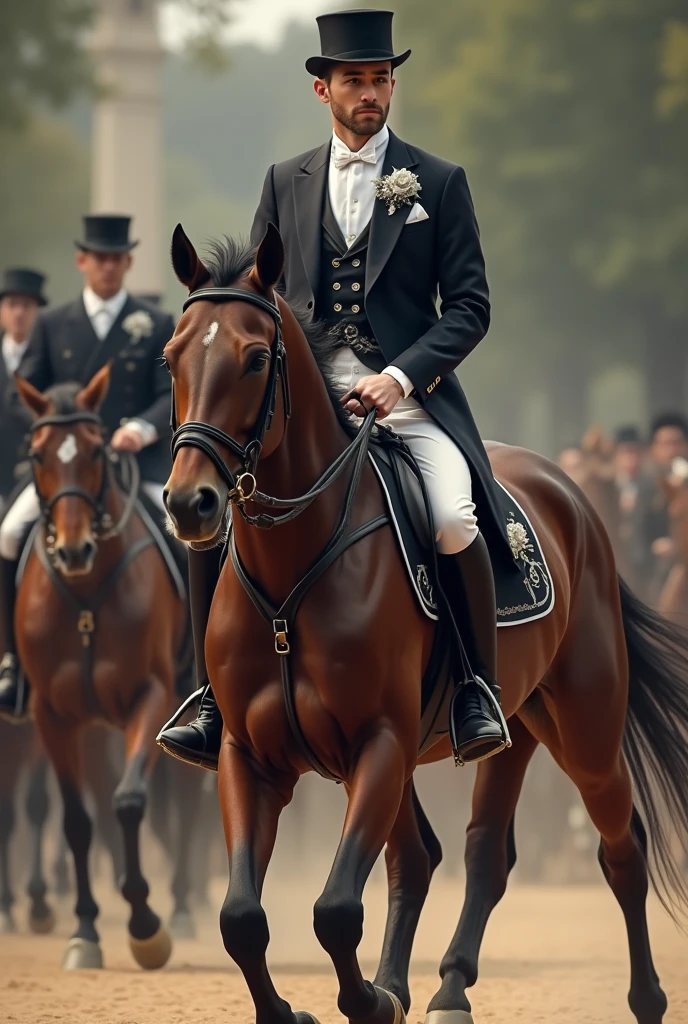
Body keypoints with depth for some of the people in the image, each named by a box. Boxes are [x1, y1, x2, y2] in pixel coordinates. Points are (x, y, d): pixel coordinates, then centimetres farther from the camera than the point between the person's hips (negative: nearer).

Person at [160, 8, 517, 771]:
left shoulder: (439, 183, 7)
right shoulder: (285, 183, 14)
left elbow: (469, 307, 2)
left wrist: (400, 376, -13)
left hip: (406, 395, -3)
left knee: (455, 523, -30)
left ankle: (480, 690, -10)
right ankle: (216, 701, -7)